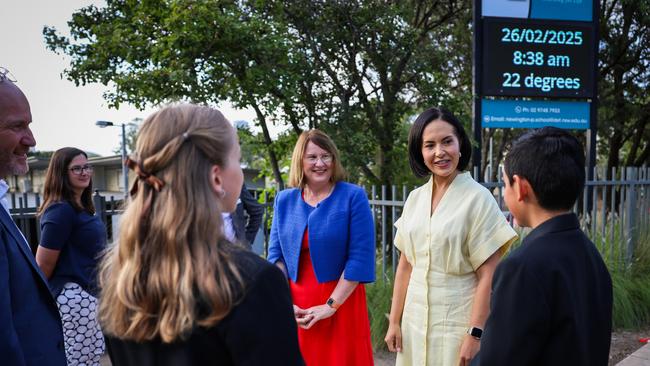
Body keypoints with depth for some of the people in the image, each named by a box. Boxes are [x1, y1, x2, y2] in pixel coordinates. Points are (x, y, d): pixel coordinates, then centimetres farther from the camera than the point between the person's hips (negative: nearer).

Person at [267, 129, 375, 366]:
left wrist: (330, 305, -14)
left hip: (340, 302, -3)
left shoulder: (353, 196, -7)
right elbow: (276, 254, 5)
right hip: (295, 306, 3)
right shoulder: (284, 200, 4)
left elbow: (360, 258, -12)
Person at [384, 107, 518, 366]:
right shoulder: (415, 198, 3)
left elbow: (488, 276, -13)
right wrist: (394, 321, 7)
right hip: (415, 320, 5)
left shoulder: (478, 198, -12)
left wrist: (475, 334, -15)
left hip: (457, 322, -5)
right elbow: (405, 265, 7)